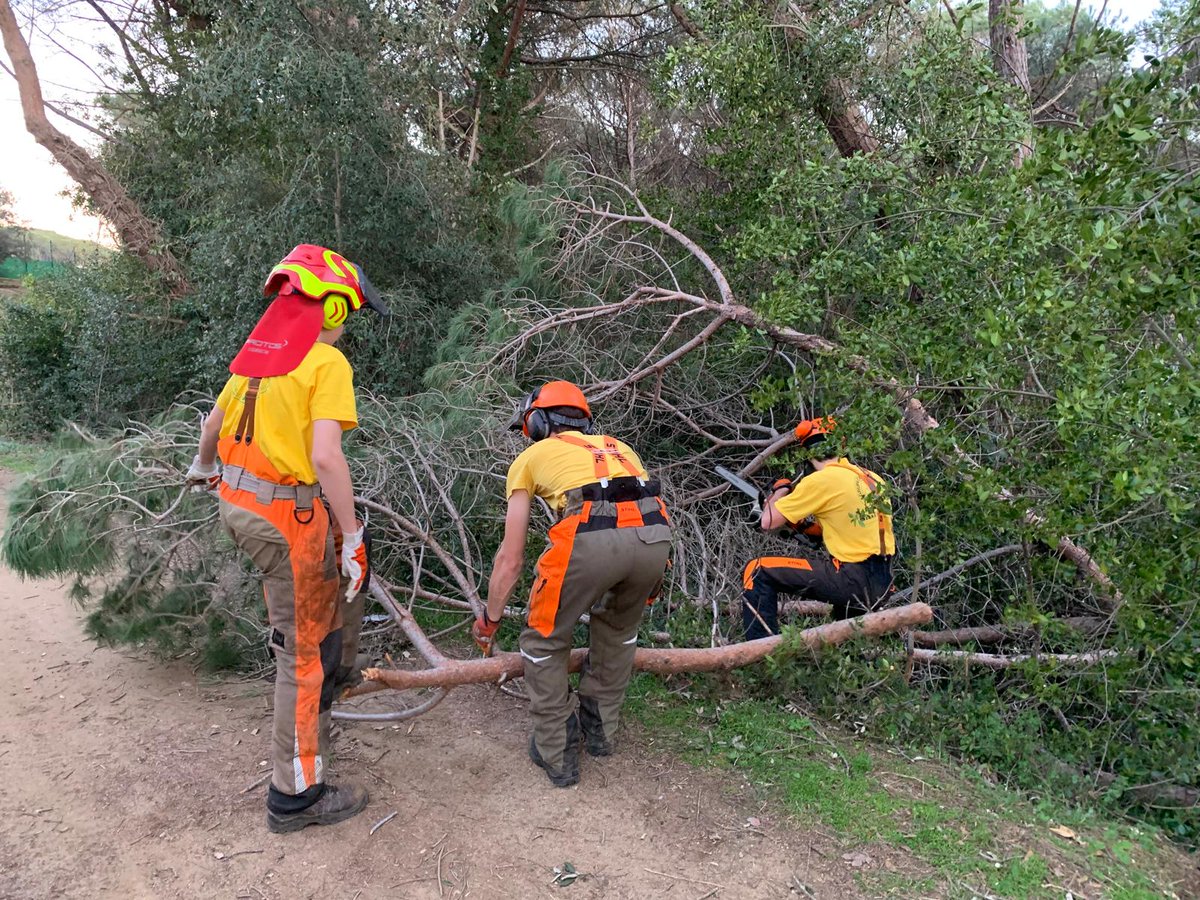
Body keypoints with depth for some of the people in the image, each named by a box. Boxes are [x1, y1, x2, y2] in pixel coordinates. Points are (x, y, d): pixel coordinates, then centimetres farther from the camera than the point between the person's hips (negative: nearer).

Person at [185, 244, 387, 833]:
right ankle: (296, 795, 15)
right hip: (284, 515, -8)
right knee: (303, 652, 3)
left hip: (236, 499, 8)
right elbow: (326, 458, -24)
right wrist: (351, 534, -17)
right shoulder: (327, 362, -14)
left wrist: (203, 468, 43)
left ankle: (332, 671, 42)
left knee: (345, 563, 29)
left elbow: (213, 424, 23)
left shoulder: (255, 351, 10)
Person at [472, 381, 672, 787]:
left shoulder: (531, 457, 25)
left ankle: (556, 754, 27)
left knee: (544, 642, 21)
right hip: (655, 535, 5)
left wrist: (490, 619, 40)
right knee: (619, 630, 33)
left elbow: (511, 558, 25)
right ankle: (600, 728, 43)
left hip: (589, 538, -5)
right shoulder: (617, 446, 36)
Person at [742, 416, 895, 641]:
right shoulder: (873, 479, 10)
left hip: (853, 581, -8)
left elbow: (768, 522, -5)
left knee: (757, 571, -3)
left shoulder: (821, 480, -10)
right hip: (882, 585, 8)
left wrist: (780, 490, 14)